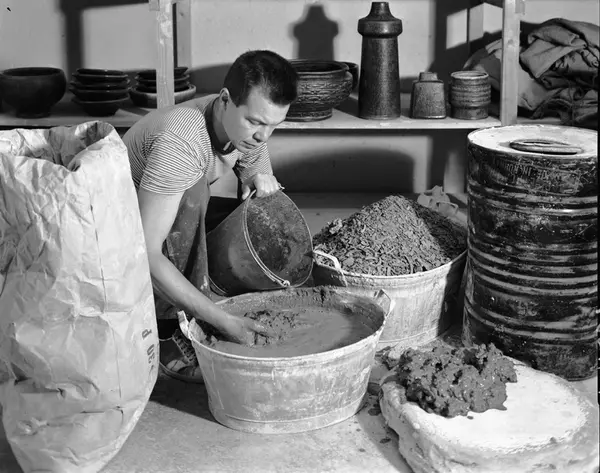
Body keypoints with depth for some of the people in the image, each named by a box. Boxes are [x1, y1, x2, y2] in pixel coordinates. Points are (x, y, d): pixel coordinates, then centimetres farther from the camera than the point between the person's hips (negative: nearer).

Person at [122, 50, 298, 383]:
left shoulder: (246, 123, -12)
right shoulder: (180, 140, -36)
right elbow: (146, 254, -42)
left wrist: (261, 181, -20)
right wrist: (223, 322, -47)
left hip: (178, 222, 8)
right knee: (191, 189, -34)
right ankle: (170, 332, -25)